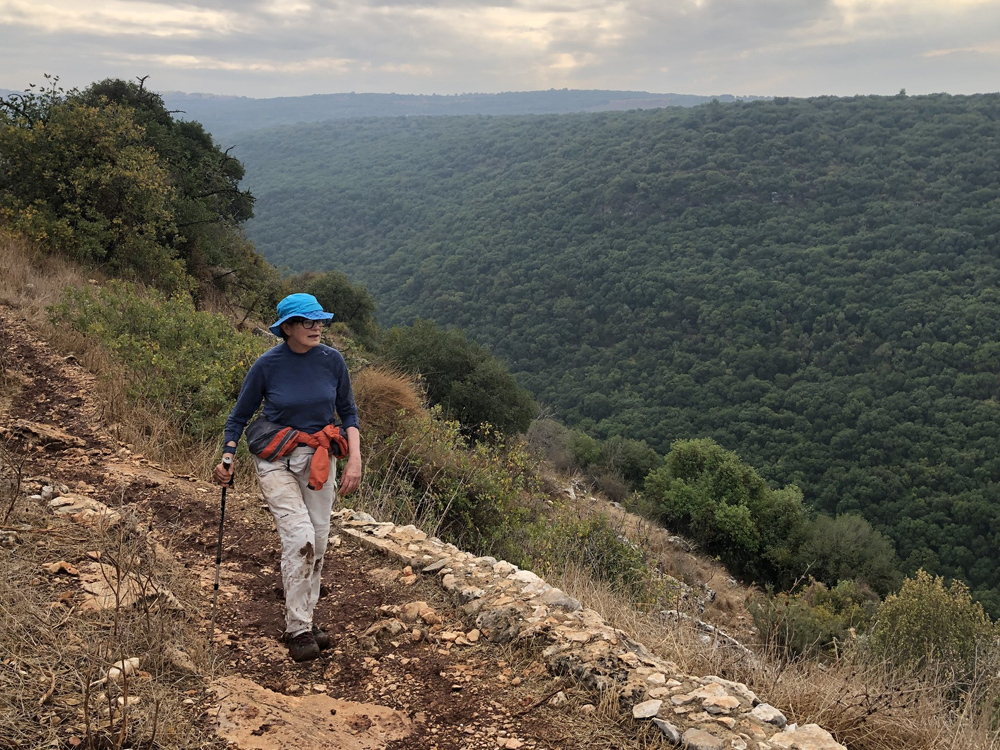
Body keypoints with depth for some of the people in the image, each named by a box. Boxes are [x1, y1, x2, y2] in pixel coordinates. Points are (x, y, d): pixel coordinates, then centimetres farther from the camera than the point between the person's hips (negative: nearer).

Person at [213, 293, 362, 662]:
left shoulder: (332, 360, -5)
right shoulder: (268, 364, -12)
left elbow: (348, 412, 5)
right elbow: (240, 414, 1)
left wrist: (355, 459, -6)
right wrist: (226, 458, -11)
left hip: (318, 457, 4)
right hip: (275, 459, -3)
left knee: (318, 540, 7)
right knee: (299, 536, -17)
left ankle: (304, 618, 24)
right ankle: (297, 630, -8)